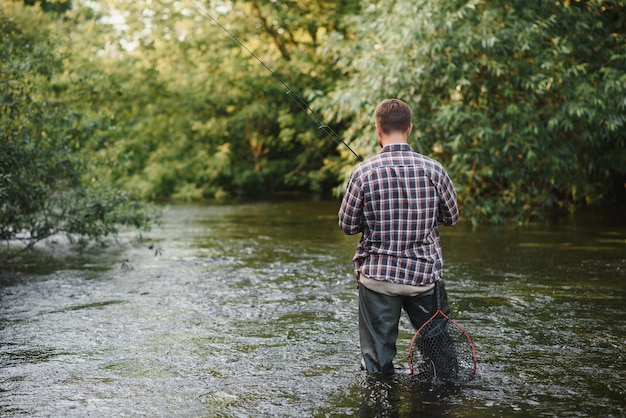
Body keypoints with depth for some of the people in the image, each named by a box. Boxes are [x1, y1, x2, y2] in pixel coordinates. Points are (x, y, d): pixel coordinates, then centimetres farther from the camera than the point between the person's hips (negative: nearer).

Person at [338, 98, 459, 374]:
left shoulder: (363, 173, -11)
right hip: (424, 276, 1)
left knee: (377, 365, 9)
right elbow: (452, 217, 5)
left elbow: (347, 226, -3)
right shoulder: (433, 170, -7)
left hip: (377, 277, -1)